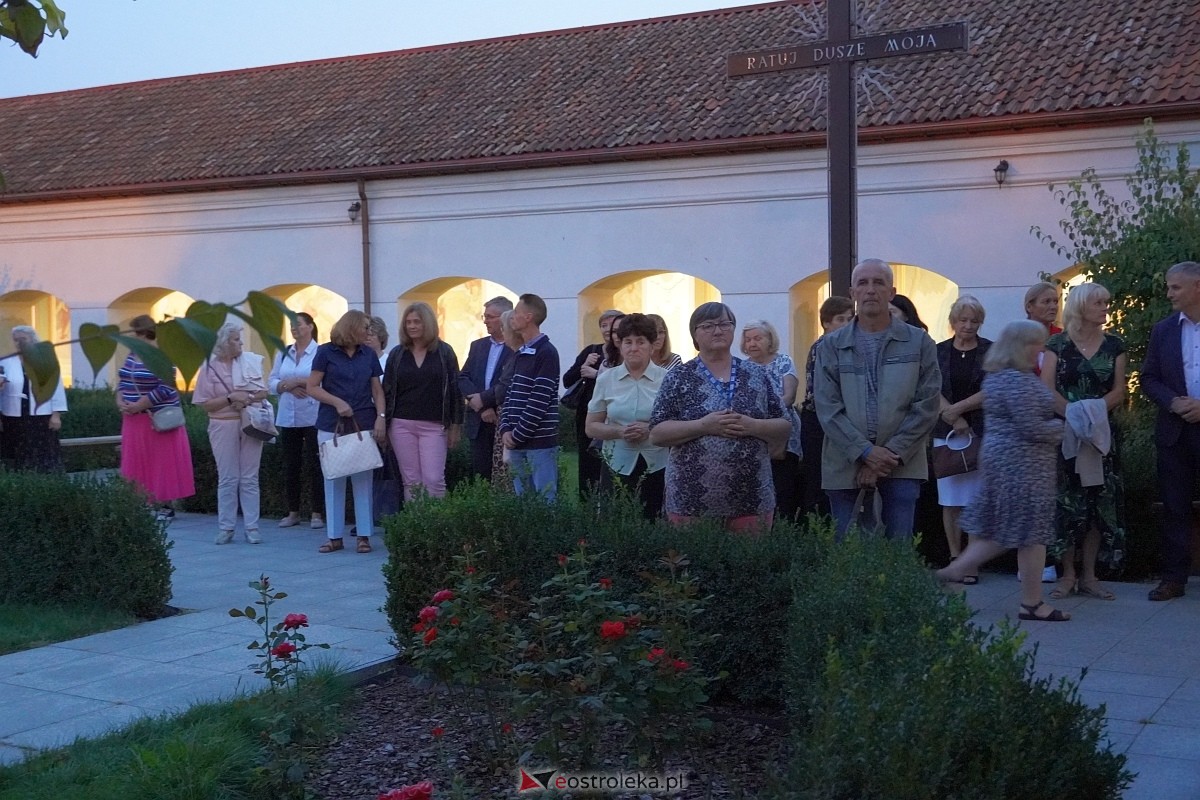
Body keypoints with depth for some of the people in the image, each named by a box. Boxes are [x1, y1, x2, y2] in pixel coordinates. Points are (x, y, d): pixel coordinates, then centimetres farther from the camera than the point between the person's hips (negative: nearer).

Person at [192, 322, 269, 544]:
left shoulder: (251, 361, 4)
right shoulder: (209, 368, -2)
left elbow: (263, 393, 5)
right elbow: (206, 404, -5)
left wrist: (248, 398, -14)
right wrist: (231, 397, -16)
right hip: (224, 426, -2)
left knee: (250, 478, 4)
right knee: (227, 479, 2)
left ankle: (252, 528, 7)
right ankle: (226, 528, 9)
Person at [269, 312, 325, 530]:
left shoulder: (320, 353, -5)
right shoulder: (283, 353, 12)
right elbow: (272, 383, 9)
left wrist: (298, 381, -15)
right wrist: (289, 386, -10)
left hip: (312, 418, -5)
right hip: (287, 418, 5)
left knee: (314, 466, -1)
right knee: (290, 466, 9)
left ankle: (317, 513, 6)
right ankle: (293, 512, 17)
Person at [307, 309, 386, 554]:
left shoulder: (368, 354, 9)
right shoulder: (326, 352, 0)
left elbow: (377, 390, 10)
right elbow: (312, 387, -1)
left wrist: (380, 417, -4)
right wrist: (337, 402, -14)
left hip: (364, 425, 2)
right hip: (331, 426, -2)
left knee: (363, 480, 2)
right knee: (333, 480, 3)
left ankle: (364, 536, 7)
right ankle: (334, 536, 10)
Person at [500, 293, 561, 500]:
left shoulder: (546, 353, -10)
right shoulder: (519, 354, 16)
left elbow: (539, 401, -15)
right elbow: (510, 395, 15)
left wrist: (518, 434, -13)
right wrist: (506, 430, 0)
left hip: (540, 442, -8)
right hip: (517, 443, 8)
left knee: (545, 500, -4)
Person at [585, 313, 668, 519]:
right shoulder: (606, 379, 6)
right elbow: (590, 428, 8)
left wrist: (651, 430, -15)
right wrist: (620, 431, -10)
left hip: (658, 467, -1)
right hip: (617, 466, 1)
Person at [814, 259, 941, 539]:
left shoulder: (919, 342, 6)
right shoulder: (831, 346, 8)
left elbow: (926, 406, 0)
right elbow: (827, 408, -1)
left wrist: (892, 455, -9)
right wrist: (866, 452, -11)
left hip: (902, 465, -1)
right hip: (845, 468, 1)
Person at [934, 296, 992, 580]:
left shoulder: (991, 352, 3)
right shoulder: (939, 352, 8)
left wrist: (955, 409, -11)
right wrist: (955, 420, -12)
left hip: (981, 433, -2)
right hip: (946, 433, 2)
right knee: (950, 501, 2)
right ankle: (955, 557, 9)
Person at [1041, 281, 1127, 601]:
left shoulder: (1114, 345, 7)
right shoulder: (1058, 344, 0)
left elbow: (1119, 390, 2)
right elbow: (1046, 388, -7)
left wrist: (1095, 410, -16)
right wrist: (1074, 412, -21)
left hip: (1101, 434, 2)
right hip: (1064, 433, -2)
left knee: (1099, 503, 2)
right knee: (1066, 503, -1)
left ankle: (1089, 575, 11)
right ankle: (1068, 575, 8)